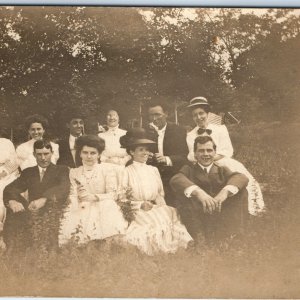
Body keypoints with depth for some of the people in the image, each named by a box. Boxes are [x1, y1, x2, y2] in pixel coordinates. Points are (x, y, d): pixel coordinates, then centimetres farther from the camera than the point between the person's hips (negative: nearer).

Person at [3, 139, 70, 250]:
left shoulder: (62, 170, 12)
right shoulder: (28, 172, 22)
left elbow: (64, 188, -9)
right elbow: (10, 189, 8)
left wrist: (44, 199, -29)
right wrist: (12, 201, -18)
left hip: (52, 212, -2)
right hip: (32, 213, 2)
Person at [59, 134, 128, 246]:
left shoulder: (107, 169, 5)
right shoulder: (74, 172, 15)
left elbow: (112, 195, -2)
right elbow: (73, 196, 7)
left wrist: (93, 197, -17)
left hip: (103, 210, -2)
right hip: (81, 211, 3)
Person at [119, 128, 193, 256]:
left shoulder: (153, 170, 16)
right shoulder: (127, 172, 1)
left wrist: (159, 202, -4)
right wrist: (141, 205, -14)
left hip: (157, 209, 4)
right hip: (138, 212, -4)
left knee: (170, 222, -25)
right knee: (156, 226, -31)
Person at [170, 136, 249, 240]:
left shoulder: (222, 170, 17)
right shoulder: (189, 169, 13)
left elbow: (242, 177, -6)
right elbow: (176, 179, -12)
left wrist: (225, 191, -29)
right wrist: (198, 192, -32)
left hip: (222, 215, 1)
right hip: (197, 215, -1)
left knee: (241, 191, -14)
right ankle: (198, 236, -25)